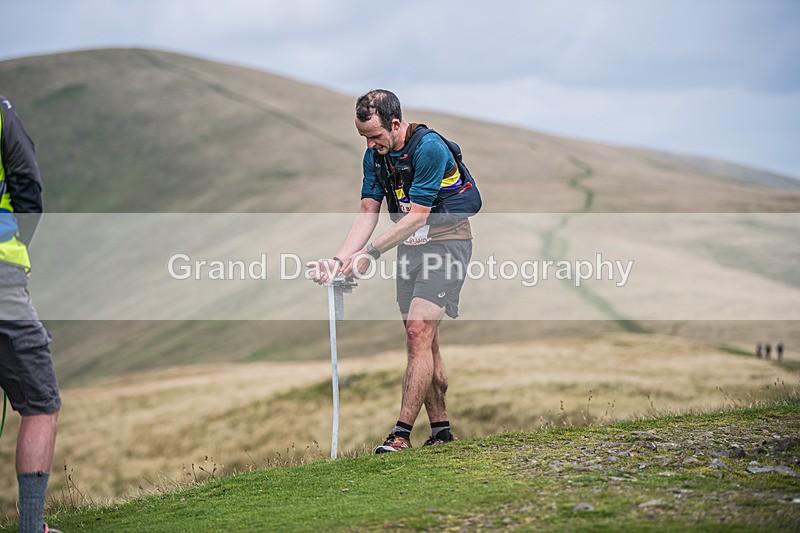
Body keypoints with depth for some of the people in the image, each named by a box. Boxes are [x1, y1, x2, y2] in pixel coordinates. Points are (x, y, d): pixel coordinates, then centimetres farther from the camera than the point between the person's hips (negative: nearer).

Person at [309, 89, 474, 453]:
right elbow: (367, 214, 1)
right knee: (423, 341, 7)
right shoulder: (375, 155, 2)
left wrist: (370, 253, -25)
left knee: (418, 333, -17)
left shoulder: (429, 149, -22)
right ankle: (440, 428, 15)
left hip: (445, 243, -8)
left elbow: (416, 217, -24)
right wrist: (339, 260, -12)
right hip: (408, 248, 8)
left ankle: (402, 433, -19)